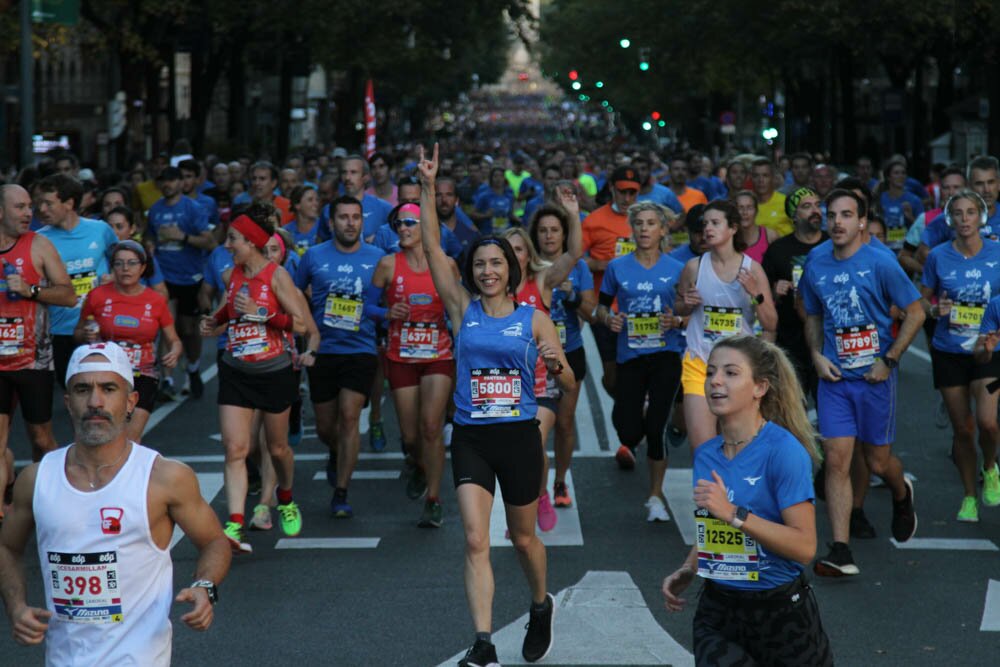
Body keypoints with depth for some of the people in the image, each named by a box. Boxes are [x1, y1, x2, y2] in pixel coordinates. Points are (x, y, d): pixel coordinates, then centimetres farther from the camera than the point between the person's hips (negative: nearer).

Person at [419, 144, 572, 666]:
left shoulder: (534, 319, 0)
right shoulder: (463, 309, 2)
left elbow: (568, 383, 0)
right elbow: (432, 248, -4)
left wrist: (556, 365, -23)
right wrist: (427, 188, -11)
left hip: (519, 436, 0)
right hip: (471, 438, 0)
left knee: (523, 537, 14)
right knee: (475, 541, -11)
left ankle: (541, 606, 43)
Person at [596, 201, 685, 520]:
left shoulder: (676, 269, 0)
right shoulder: (617, 268, 2)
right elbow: (602, 305, 11)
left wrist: (677, 320, -14)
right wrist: (608, 319, -10)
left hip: (665, 354, -1)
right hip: (629, 357, 1)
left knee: (656, 428, -7)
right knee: (629, 432, -3)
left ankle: (656, 497, 10)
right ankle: (630, 444, 39)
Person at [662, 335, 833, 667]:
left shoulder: (784, 450, -13)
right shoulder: (705, 455, 5)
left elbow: (804, 546, -19)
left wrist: (733, 513, -24)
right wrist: (686, 572, 3)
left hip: (780, 611, -4)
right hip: (718, 611, 4)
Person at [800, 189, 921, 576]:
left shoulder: (880, 263, -11)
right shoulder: (815, 265, 3)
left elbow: (915, 313, -5)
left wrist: (889, 360, -10)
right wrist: (816, 355, 1)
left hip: (874, 375, -3)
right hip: (833, 377, 3)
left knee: (878, 461, 8)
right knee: (836, 460, -7)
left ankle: (902, 496, 45)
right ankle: (841, 552, -8)